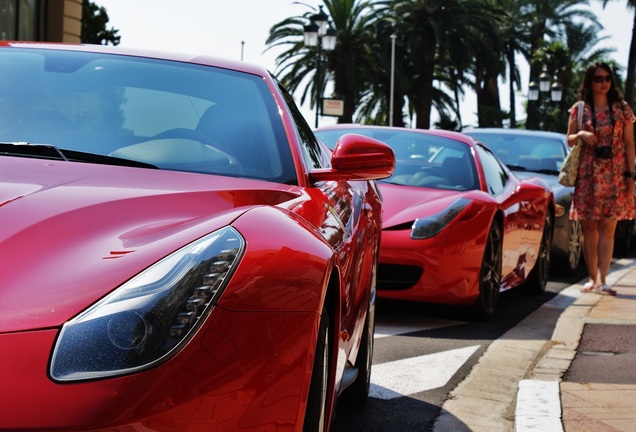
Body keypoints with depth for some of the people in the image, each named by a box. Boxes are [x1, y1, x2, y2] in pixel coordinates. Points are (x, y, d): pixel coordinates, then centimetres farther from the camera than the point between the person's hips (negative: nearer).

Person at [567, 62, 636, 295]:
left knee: (607, 228, -6)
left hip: (614, 177, -1)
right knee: (589, 228, 2)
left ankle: (602, 280, -10)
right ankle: (592, 278, 11)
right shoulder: (579, 109, 5)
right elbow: (569, 140, 11)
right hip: (587, 176, 1)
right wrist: (581, 135, -12)